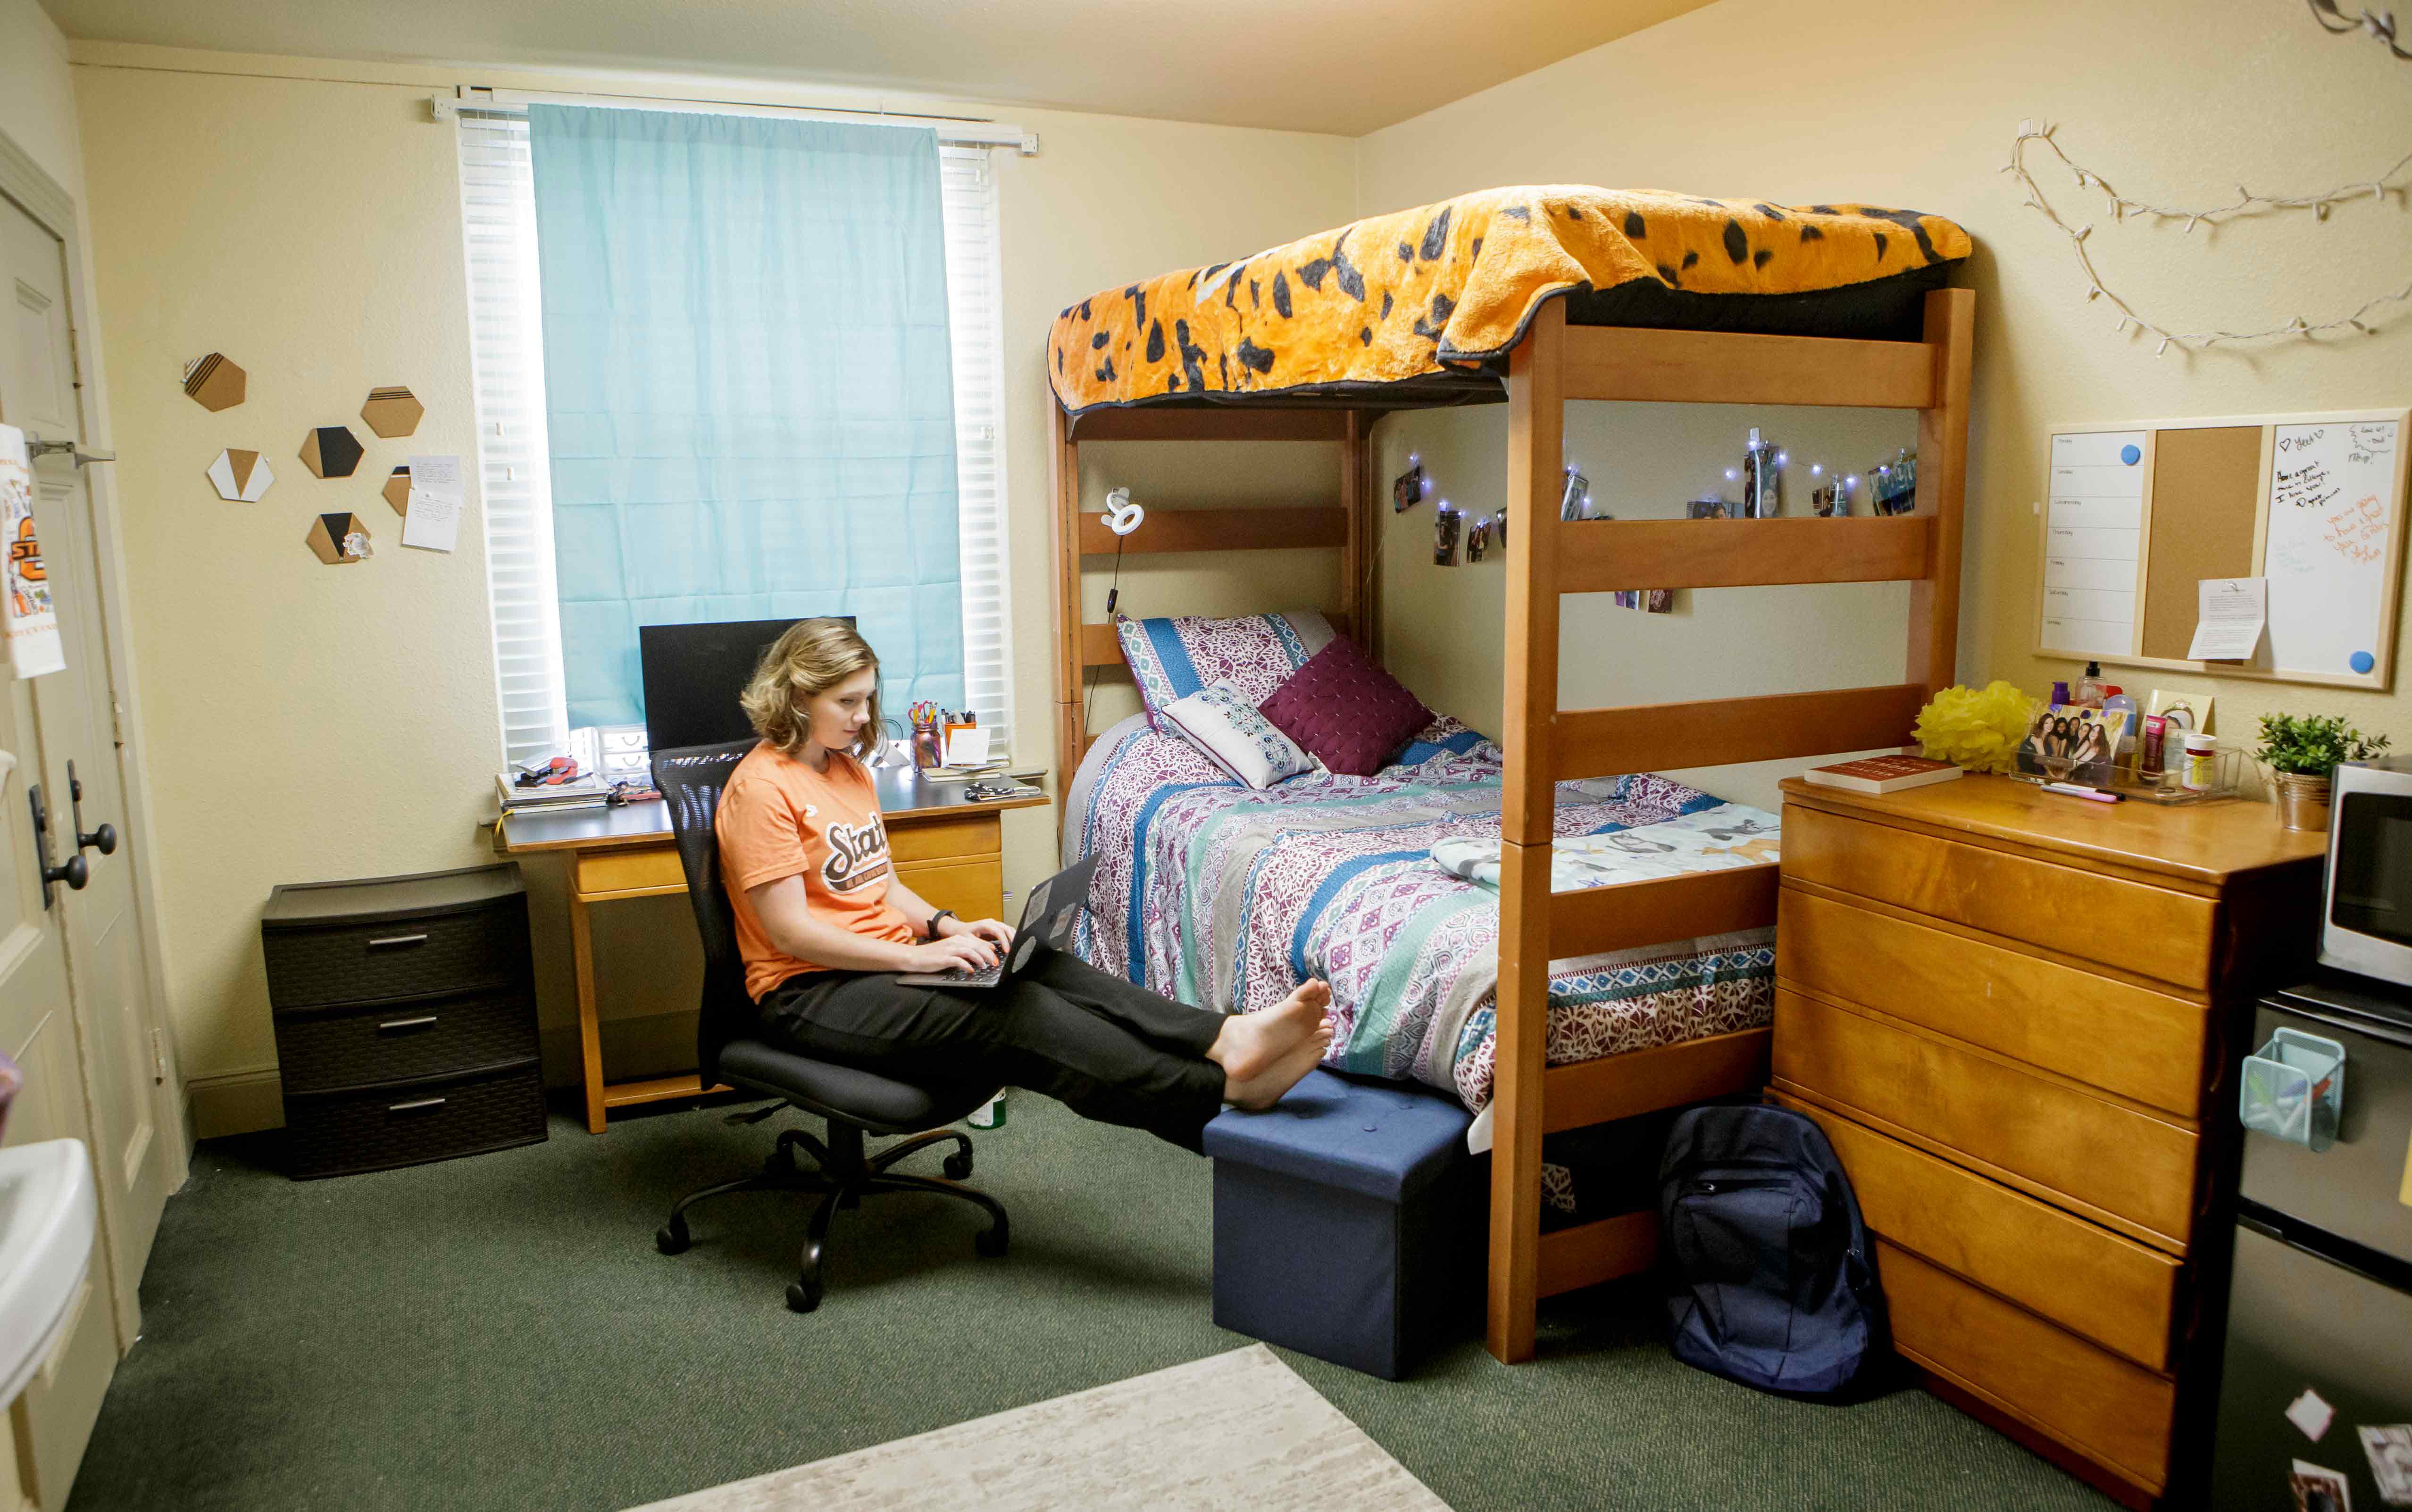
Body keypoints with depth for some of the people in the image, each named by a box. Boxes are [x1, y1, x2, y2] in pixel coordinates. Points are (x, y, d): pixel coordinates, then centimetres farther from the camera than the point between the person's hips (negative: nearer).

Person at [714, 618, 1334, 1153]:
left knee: (1047, 970, -21)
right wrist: (918, 957, -20)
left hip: (885, 960, 8)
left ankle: (1229, 1039, -40)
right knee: (1014, 1013, -30)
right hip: (809, 990, -8)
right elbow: (790, 932, -17)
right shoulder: (760, 788, -12)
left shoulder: (851, 769, 16)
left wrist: (950, 927, 1)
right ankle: (1221, 1095, -43)